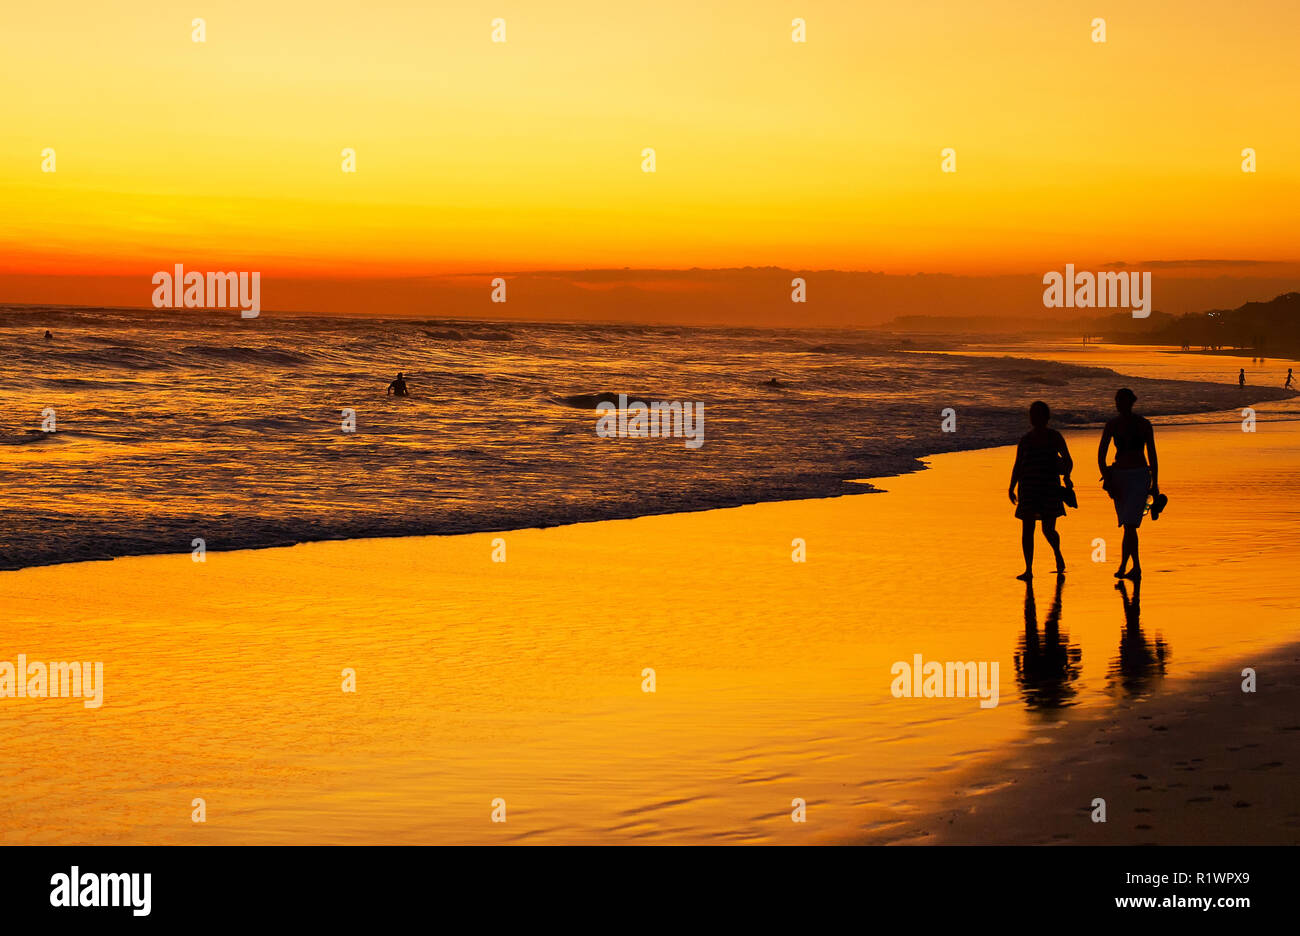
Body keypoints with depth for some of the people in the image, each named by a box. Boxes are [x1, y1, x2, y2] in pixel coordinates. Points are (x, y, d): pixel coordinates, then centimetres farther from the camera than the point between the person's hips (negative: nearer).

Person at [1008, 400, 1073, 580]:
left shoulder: (1055, 437, 1)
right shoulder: (1025, 439, 7)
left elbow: (1068, 461, 6)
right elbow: (1017, 466, 11)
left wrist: (1066, 476, -12)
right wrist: (1012, 487, 2)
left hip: (1050, 489, -2)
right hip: (1028, 489, 2)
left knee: (1048, 530, -2)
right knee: (1027, 529, -6)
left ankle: (1057, 552, 31)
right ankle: (1028, 570, -1)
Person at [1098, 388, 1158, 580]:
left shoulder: (1143, 424, -2)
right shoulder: (1112, 425, 2)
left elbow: (1152, 454, 3)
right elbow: (1101, 455, 1)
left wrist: (1155, 483, 2)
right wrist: (1107, 480, -9)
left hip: (1140, 477, -3)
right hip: (1119, 477, 3)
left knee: (1130, 523, -15)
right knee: (1128, 525, 8)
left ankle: (1123, 567, -15)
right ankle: (1136, 567, 19)